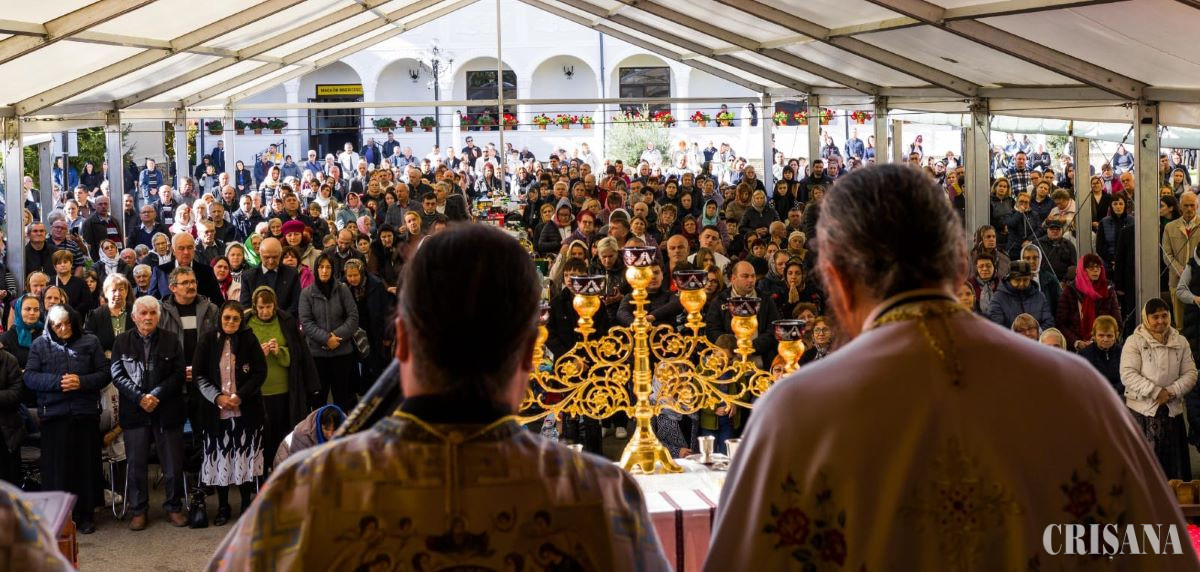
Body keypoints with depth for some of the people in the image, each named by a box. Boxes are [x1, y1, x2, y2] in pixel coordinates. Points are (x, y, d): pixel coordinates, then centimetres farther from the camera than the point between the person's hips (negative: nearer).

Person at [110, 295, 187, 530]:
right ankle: (138, 510, 15)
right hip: (135, 412, 0)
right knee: (136, 464, 4)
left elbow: (178, 374, -1)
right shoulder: (122, 341, 4)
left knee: (173, 464, 3)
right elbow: (117, 375, -2)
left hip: (167, 411, 0)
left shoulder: (171, 340, 5)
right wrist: (140, 398, -15)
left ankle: (174, 507, 17)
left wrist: (156, 395, -13)